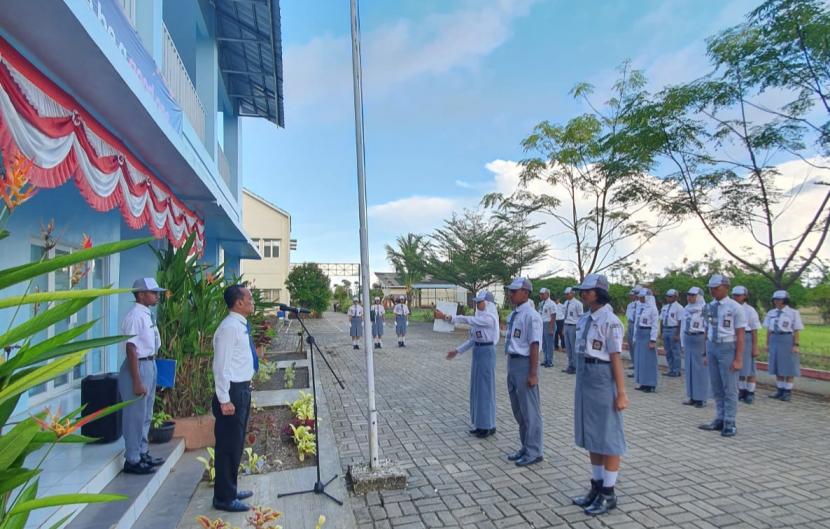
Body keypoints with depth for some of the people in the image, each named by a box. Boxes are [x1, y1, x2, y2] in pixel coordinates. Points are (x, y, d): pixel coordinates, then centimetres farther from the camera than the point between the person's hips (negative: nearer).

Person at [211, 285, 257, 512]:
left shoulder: (241, 326, 10)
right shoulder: (229, 327, -19)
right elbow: (221, 365, -21)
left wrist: (245, 389, 19)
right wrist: (224, 399, -22)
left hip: (242, 389, 10)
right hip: (232, 391, -10)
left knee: (236, 443, 19)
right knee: (228, 445, 1)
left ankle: (230, 489, 33)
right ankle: (223, 497, 15)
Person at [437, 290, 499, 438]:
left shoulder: (489, 317, -15)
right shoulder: (480, 316, 12)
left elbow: (468, 320, -25)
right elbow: (473, 339, 15)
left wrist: (447, 317, -28)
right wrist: (457, 350, 12)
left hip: (486, 352, -9)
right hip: (477, 351, 9)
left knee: (485, 388, -2)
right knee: (477, 388, 13)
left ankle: (488, 426, 10)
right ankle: (480, 423, 23)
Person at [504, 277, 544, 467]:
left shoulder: (531, 316, -18)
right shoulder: (513, 314, 9)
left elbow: (534, 346, -20)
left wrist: (533, 374, -20)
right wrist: (510, 366, 17)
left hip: (524, 364, -9)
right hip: (512, 363, 9)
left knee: (529, 410, 6)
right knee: (517, 409, 20)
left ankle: (533, 452, 22)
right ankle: (526, 447, 36)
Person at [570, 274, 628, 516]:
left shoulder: (610, 321, -14)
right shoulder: (584, 319, 9)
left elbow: (616, 358, -15)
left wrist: (621, 392, -15)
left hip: (603, 380, -8)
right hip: (584, 378, 8)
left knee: (607, 437, 4)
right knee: (591, 435, 16)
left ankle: (608, 494, 17)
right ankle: (596, 486, 29)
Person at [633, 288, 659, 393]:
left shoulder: (652, 309, -10)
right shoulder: (641, 307, 12)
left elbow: (655, 326, -12)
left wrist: (653, 340, -16)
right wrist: (635, 337, 15)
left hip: (648, 334, -8)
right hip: (639, 334, 8)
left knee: (648, 360, -3)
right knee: (639, 359, 9)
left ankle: (651, 385, 5)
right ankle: (643, 383, 17)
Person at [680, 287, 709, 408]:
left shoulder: (704, 310, -11)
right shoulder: (686, 310, 10)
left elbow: (708, 328, -13)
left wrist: (707, 348, -15)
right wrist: (682, 344, 15)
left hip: (700, 340, -7)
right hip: (688, 340, 7)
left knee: (701, 369, 1)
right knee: (690, 369, 10)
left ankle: (702, 398, 11)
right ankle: (693, 397, 19)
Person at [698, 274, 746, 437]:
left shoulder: (735, 307, -10)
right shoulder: (710, 306, 6)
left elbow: (740, 335, -10)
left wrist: (738, 359, -13)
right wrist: (706, 352, 10)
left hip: (727, 347, -6)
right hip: (711, 346, 6)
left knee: (729, 387, 3)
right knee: (716, 387, 13)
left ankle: (730, 424, 15)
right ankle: (720, 420, 24)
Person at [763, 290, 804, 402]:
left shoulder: (793, 313, -4)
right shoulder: (771, 313, 8)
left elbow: (796, 331, -6)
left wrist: (795, 345, -11)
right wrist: (768, 344, 9)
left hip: (787, 340, -4)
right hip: (774, 340, 4)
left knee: (788, 367, 2)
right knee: (777, 367, 9)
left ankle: (788, 392, 10)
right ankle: (780, 390, 17)